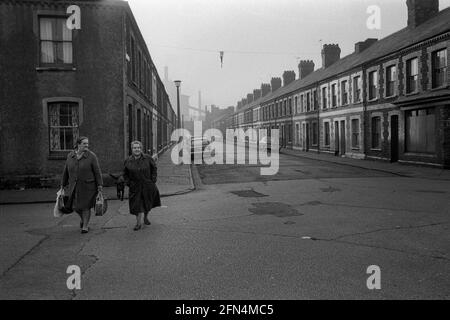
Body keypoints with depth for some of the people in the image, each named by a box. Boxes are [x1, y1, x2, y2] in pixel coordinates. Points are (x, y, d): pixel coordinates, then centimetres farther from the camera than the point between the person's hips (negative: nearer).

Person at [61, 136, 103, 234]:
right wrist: (63, 185, 13)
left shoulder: (91, 156, -10)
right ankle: (83, 218, 39)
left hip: (88, 186, -4)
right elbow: (66, 171, 9)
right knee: (75, 206, 9)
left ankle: (85, 226, 17)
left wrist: (100, 185, -12)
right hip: (74, 186, 4)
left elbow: (97, 171, -9)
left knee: (85, 206, 0)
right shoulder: (70, 156, 1)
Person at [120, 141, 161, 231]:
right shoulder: (128, 161, -5)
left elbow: (154, 168, 4)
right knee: (137, 204, -3)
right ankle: (138, 223, 12)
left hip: (148, 186, 1)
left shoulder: (148, 158, -7)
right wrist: (128, 183, -5)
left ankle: (146, 217, 41)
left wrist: (153, 180, -3)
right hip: (135, 187, 0)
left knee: (148, 203, 15)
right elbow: (125, 174, 6)